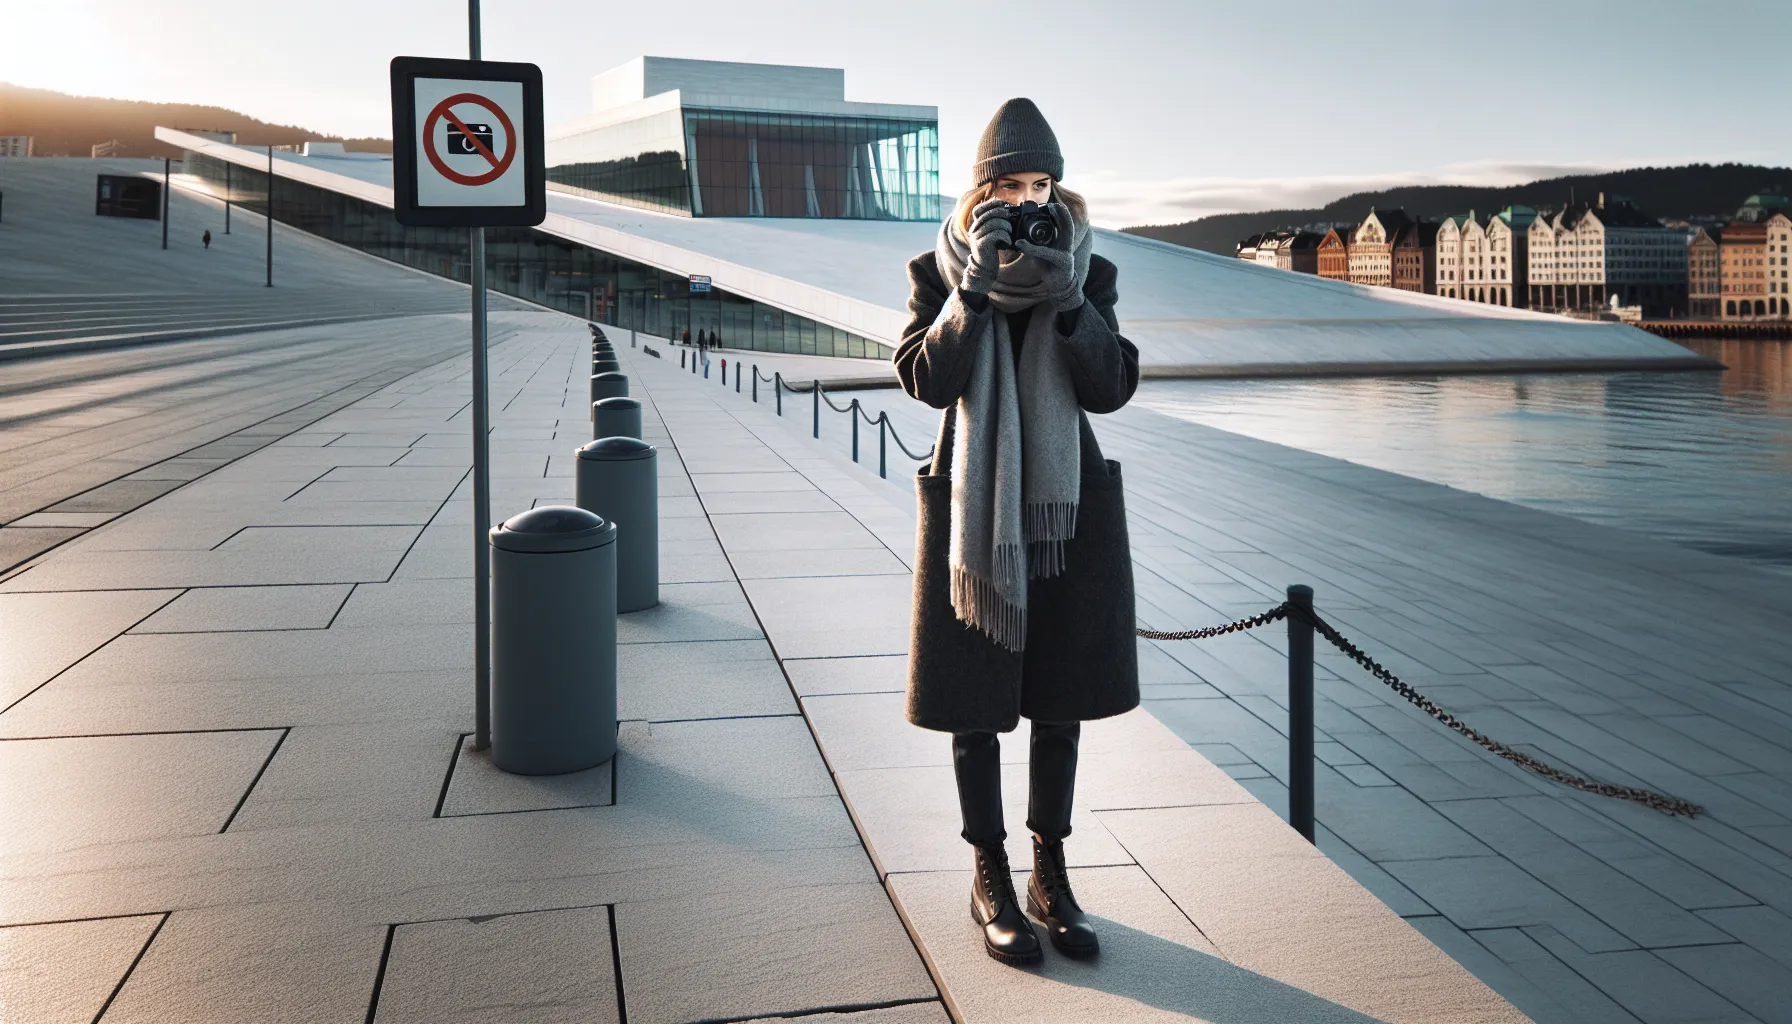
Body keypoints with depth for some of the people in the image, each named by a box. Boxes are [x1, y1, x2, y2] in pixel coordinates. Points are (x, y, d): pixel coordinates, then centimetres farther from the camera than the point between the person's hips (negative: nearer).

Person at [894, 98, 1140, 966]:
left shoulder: (1089, 274, 2)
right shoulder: (940, 272, -3)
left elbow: (1112, 389, -7)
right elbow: (928, 381, -15)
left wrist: (1067, 300, -20)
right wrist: (976, 285, -24)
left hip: (1068, 505, 2)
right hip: (973, 504, -2)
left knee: (1060, 699, 9)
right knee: (976, 702, 5)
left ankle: (1050, 875, 23)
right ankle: (990, 879, 20)